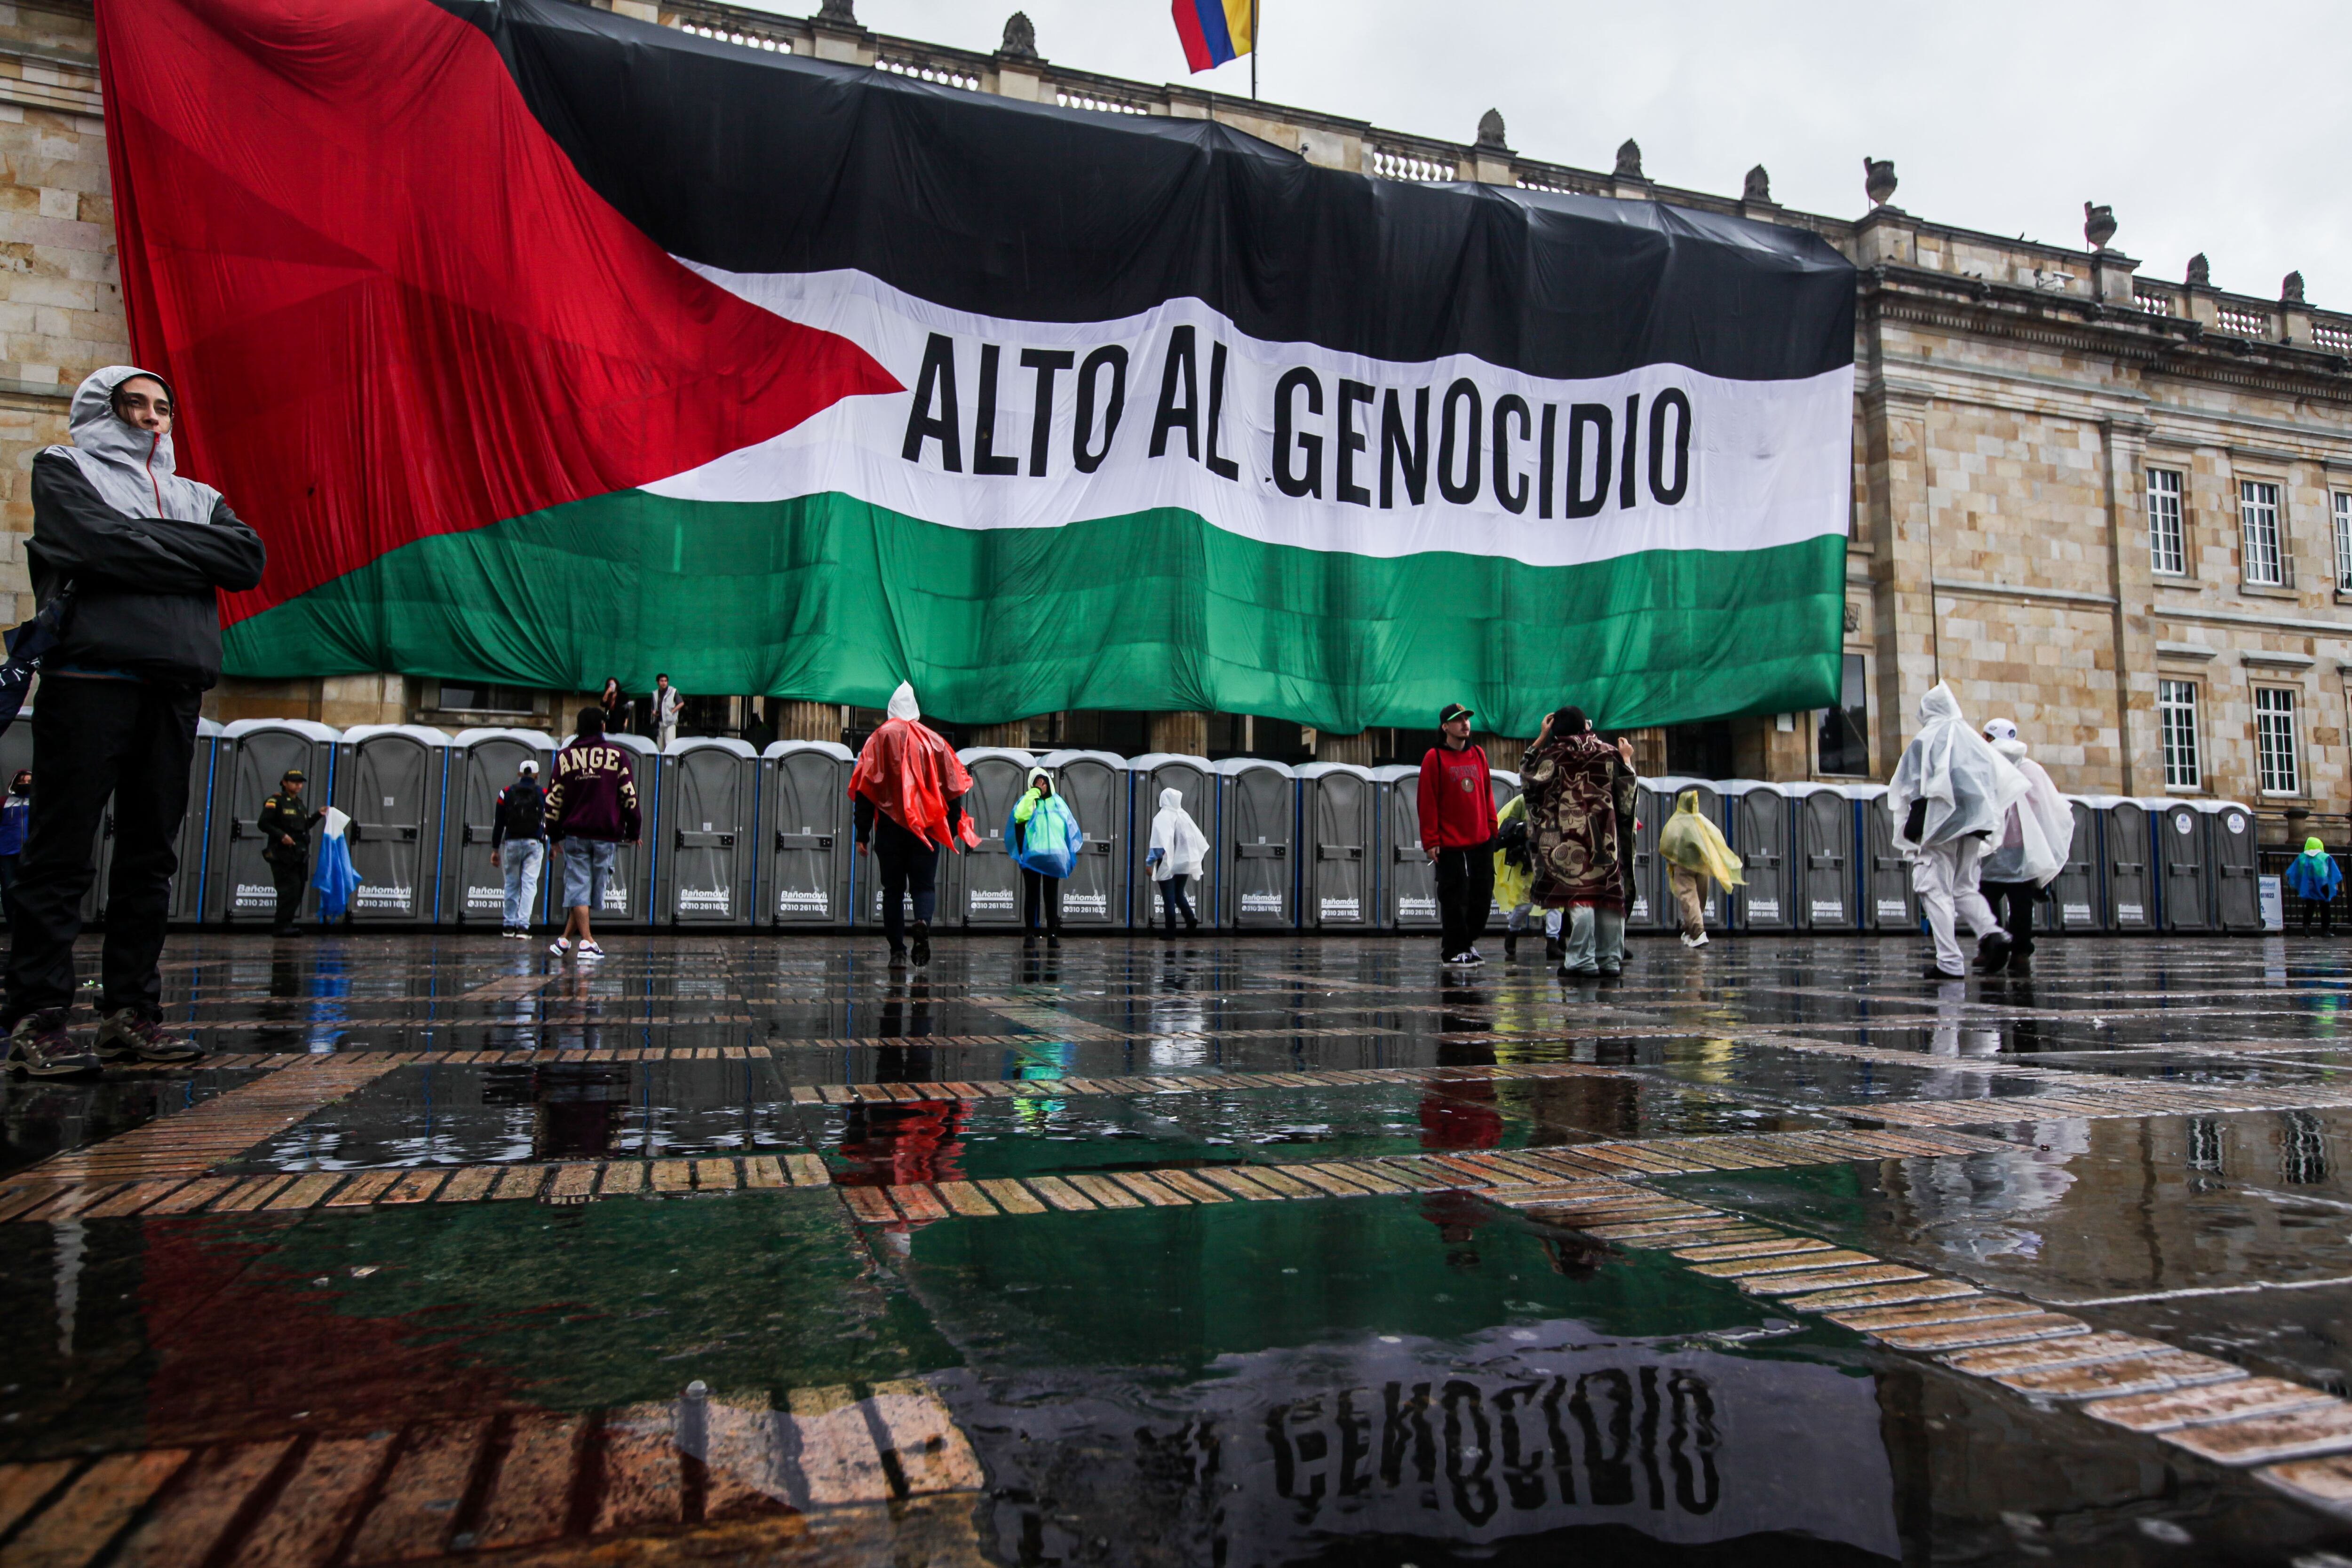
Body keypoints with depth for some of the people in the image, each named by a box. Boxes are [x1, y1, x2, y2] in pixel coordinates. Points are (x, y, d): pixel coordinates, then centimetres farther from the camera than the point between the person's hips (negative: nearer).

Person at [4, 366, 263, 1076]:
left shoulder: (197, 497, 25)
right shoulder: (64, 469, 12)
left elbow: (250, 559, 6)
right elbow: (102, 544, -8)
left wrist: (151, 540, -1)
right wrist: (194, 554, 2)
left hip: (174, 688, 4)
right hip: (90, 677, -4)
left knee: (151, 856, 4)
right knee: (61, 851, -5)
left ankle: (130, 1010, 8)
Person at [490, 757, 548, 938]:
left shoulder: (507, 793, 6)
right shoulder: (543, 794, 3)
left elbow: (498, 824, 6)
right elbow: (550, 823, 2)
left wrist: (495, 849, 11)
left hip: (511, 843, 2)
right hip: (534, 844, -2)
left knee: (512, 884, 12)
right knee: (529, 884, -4)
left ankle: (510, 926, 16)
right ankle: (523, 926, -13)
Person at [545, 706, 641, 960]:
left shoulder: (566, 756, 8)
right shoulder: (618, 756, 3)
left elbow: (554, 797, 8)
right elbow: (629, 797, 2)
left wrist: (554, 833, 16)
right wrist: (633, 831, 10)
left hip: (575, 834, 1)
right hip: (607, 835, -1)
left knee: (578, 887, 0)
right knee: (594, 889, 6)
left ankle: (587, 941, -8)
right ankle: (566, 940, 6)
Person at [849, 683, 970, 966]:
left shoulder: (880, 739, 2)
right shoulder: (934, 741, 6)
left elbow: (864, 790, -2)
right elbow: (953, 790, 5)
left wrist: (863, 833, 0)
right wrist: (951, 831, 13)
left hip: (890, 825, -1)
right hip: (928, 826, 1)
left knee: (893, 889, 7)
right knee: (924, 884, 6)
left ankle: (897, 950, 2)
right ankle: (923, 922, -24)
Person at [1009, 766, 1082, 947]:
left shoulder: (1057, 802, 14)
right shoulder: (1026, 802, 6)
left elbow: (1068, 827, 14)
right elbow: (1019, 817, -16)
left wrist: (1069, 853, 7)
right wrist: (1033, 793, -13)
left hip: (1053, 856, 2)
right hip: (1032, 856, -2)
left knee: (1052, 896, 4)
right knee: (1032, 895, 0)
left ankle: (1053, 935, 5)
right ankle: (1030, 935, 2)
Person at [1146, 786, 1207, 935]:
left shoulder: (1162, 817, -13)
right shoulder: (1184, 815, 3)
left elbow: (1159, 842, -21)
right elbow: (1196, 837, 9)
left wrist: (1150, 862, -20)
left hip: (1167, 865, -5)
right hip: (1183, 863, 5)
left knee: (1169, 899, 1)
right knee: (1179, 895, 19)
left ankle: (1171, 932, 1)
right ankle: (1191, 918, -4)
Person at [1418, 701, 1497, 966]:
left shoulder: (1478, 755, 11)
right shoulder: (1435, 758, -5)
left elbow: (1487, 793, 15)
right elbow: (1427, 802, -7)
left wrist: (1492, 827, 8)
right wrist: (1431, 841, -11)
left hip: (1481, 839, 5)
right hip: (1449, 842, -5)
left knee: (1482, 894, 8)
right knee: (1454, 897, -1)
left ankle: (1468, 942, 24)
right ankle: (1454, 950, 9)